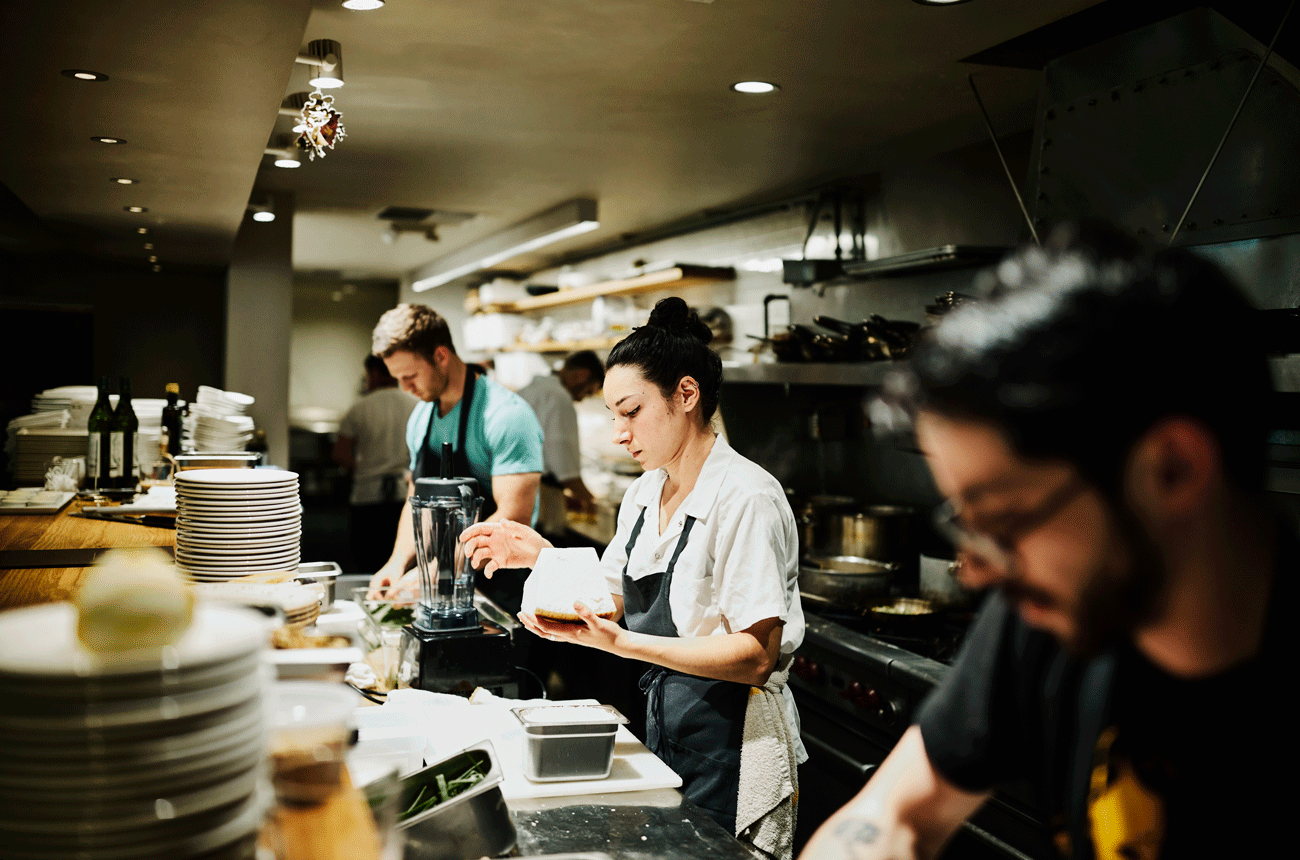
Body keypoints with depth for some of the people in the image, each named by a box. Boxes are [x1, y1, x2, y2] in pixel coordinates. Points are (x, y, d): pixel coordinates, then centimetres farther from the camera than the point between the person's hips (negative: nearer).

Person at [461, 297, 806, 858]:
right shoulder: (642, 496, 6)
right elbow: (617, 603, 13)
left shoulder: (746, 497, -20)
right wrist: (543, 556, 1)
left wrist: (622, 642, -29)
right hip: (661, 724, 8)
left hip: (730, 742, -8)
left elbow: (756, 656, -24)